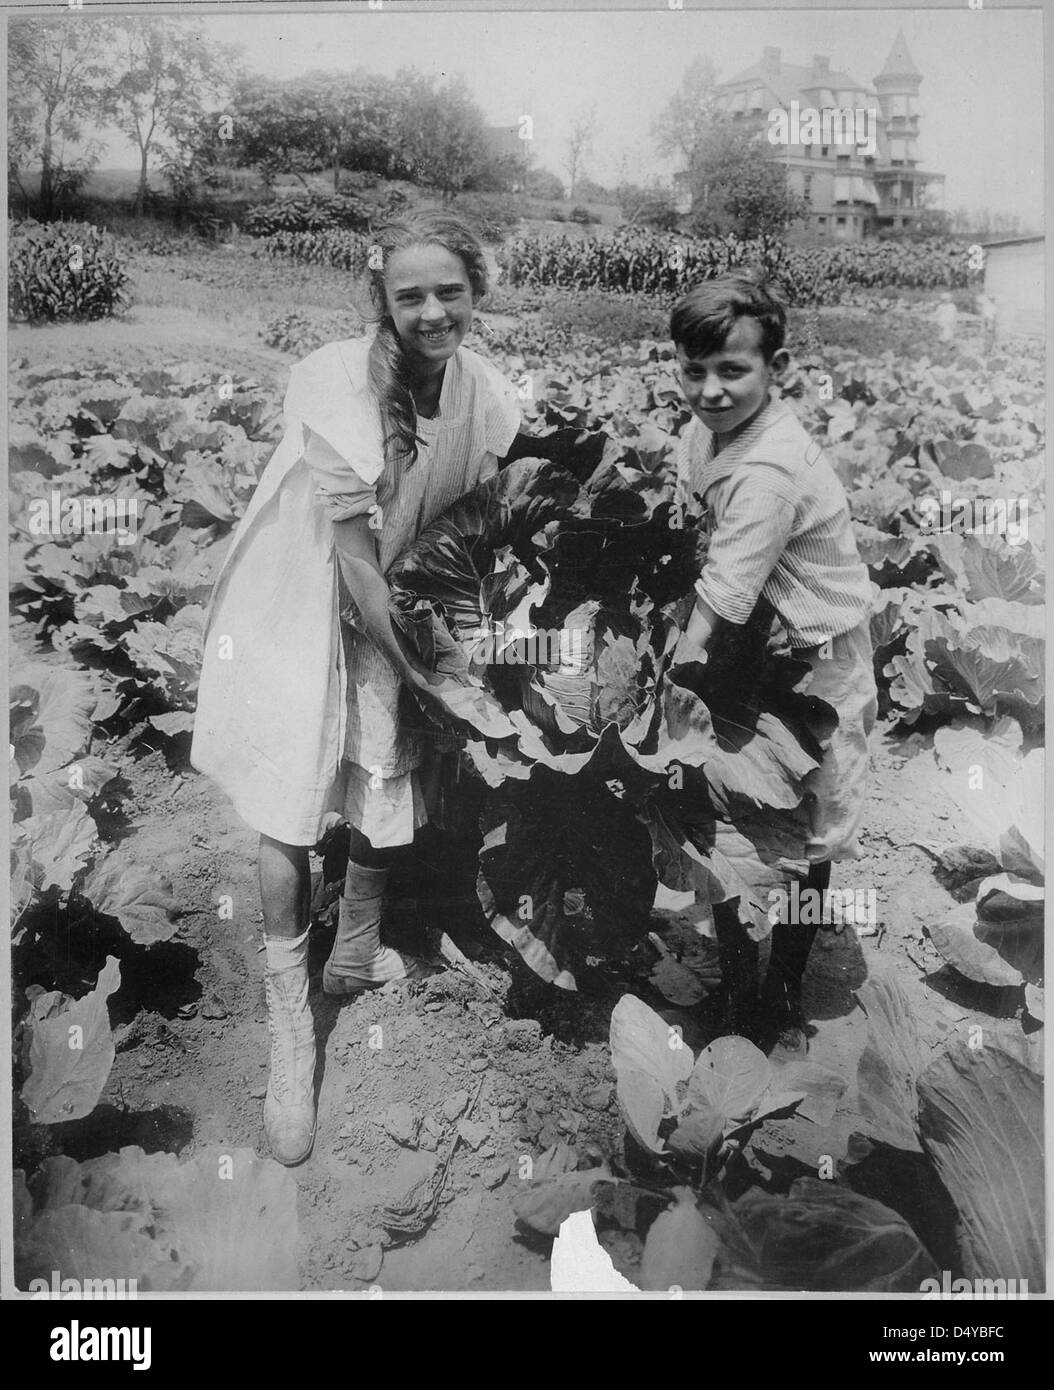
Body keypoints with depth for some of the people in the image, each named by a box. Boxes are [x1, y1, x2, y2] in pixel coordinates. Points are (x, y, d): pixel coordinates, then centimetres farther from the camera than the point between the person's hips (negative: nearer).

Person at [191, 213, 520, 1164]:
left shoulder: (489, 396, -10)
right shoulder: (333, 383, -24)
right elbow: (352, 549, -23)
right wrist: (412, 665, -18)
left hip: (405, 612, 5)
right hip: (300, 607, -5)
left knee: (394, 787, 15)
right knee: (291, 810, -5)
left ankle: (356, 957, 41)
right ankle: (290, 1026, 11)